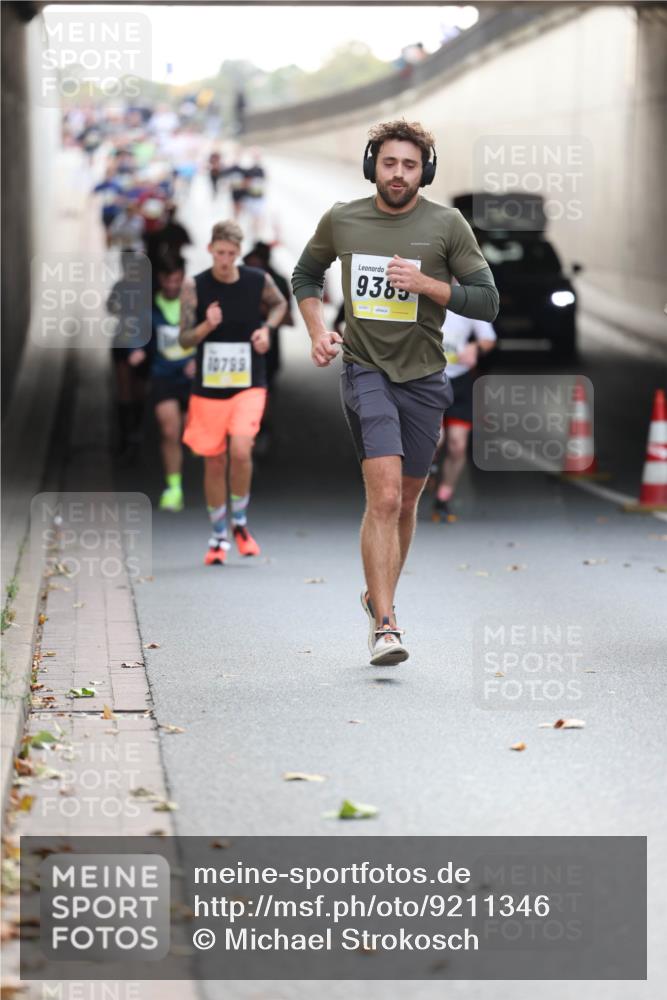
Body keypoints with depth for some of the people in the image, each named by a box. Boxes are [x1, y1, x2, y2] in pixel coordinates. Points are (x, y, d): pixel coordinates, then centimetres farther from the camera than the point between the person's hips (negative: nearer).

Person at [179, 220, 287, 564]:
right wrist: (207, 326, -24)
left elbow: (279, 304, 19)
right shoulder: (194, 286, -6)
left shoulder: (259, 281, -3)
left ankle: (240, 521, 5)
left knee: (241, 451, -20)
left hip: (248, 384, -1)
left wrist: (266, 328, 0)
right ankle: (219, 536, 24)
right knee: (214, 461, 7)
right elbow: (185, 339, -5)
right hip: (208, 387, 1)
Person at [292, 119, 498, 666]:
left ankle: (379, 596, 37)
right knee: (384, 497, -18)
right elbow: (306, 276, 19)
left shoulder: (447, 224, -3)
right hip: (366, 370, -2)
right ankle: (385, 624, -18)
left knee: (405, 503, 13)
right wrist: (318, 330, 3)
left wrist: (425, 283, -15)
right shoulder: (340, 220, 1)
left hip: (424, 377, 2)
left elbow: (487, 300, -2)